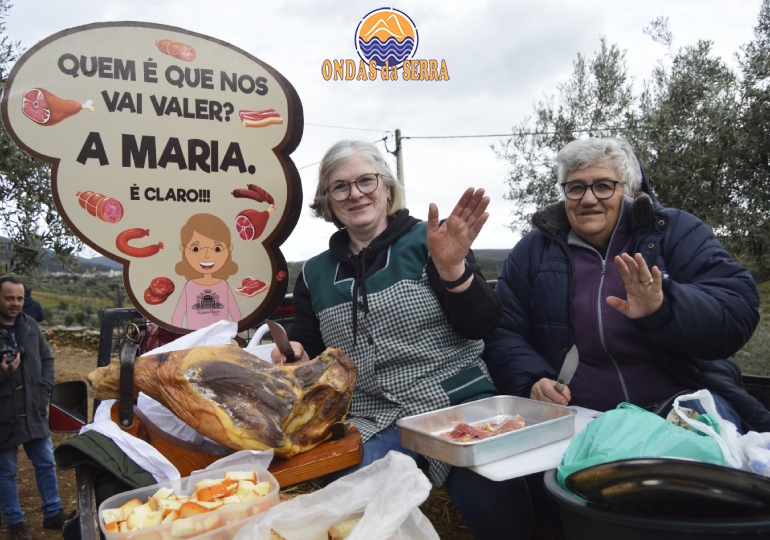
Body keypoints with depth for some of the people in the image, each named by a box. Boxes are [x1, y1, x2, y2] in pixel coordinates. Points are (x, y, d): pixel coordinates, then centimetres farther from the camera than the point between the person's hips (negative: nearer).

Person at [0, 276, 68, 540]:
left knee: (46, 463, 15)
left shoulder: (30, 325, 3)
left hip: (34, 411, 5)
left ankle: (53, 513, 31)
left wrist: (45, 390, 1)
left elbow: (47, 359, 11)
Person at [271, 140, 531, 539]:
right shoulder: (315, 274, 11)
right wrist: (295, 354, -3)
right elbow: (307, 348, 20)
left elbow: (480, 326, -5)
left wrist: (452, 266, -20)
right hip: (371, 426, 3)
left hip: (458, 405, -2)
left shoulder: (426, 241, 1)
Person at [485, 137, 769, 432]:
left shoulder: (677, 233, 4)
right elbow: (503, 335, 5)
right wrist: (532, 382, -15)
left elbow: (739, 307, -9)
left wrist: (664, 309, -29)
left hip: (678, 398, 0)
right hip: (577, 413, 1)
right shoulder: (532, 251, 8)